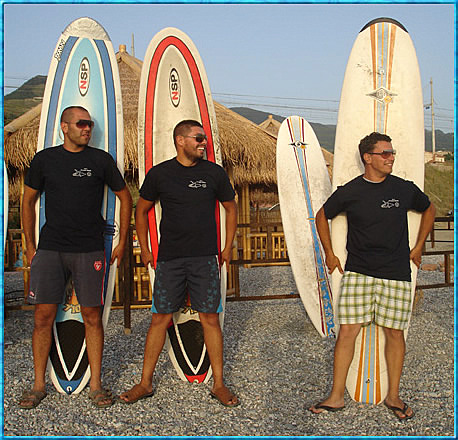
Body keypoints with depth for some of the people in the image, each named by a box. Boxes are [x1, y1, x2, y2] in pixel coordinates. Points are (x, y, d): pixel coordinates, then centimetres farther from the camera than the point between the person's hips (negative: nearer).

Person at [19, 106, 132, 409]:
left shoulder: (101, 159, 3)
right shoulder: (44, 159, 7)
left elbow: (125, 197, 11)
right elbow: (28, 201, 15)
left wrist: (122, 242, 7)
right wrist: (30, 245, 10)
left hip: (90, 251, -1)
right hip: (50, 249, 1)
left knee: (92, 317, 2)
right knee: (43, 316, 2)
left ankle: (96, 385, 14)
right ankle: (39, 385, 17)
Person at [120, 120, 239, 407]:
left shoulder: (214, 173, 4)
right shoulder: (159, 174, 3)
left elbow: (231, 208, 16)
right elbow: (142, 210, 13)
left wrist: (228, 248, 12)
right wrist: (144, 249, 9)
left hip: (205, 259, 0)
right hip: (169, 259, 0)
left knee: (210, 318, 2)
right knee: (160, 318, 4)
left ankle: (219, 384, 14)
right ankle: (146, 383, 17)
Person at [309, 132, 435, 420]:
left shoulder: (405, 189, 2)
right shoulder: (349, 192, -2)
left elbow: (429, 210, 21)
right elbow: (322, 216, 14)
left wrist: (418, 248, 17)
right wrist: (329, 254, 12)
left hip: (396, 274, 1)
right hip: (357, 274, -1)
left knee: (395, 332, 7)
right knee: (347, 332, -3)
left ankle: (393, 396, 24)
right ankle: (337, 397, 10)